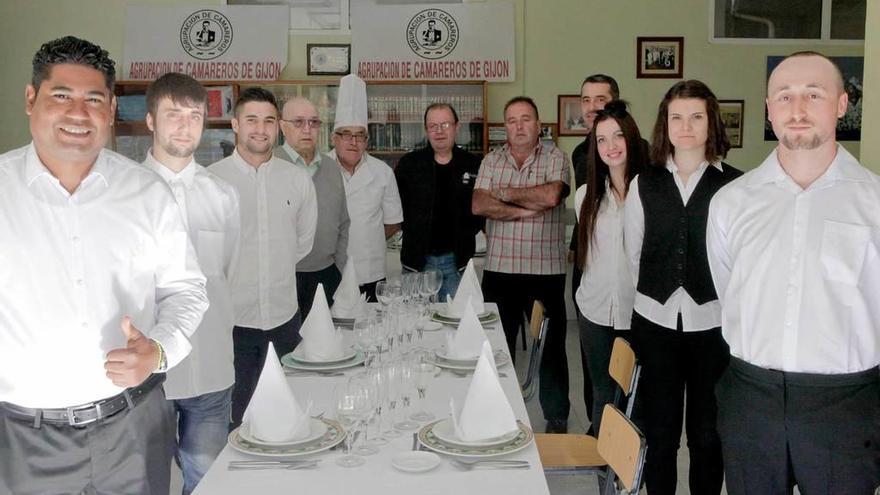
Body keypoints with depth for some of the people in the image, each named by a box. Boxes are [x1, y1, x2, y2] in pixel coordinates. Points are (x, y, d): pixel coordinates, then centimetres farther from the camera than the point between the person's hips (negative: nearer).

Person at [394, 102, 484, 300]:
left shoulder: (473, 165, 3)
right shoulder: (409, 164, 2)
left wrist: (468, 232, 0)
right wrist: (411, 230, -1)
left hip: (456, 259, 0)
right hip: (418, 259, 0)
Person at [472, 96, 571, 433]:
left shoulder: (555, 159, 0)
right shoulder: (491, 161, 8)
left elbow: (551, 195, -18)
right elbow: (479, 205, -5)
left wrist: (507, 193, -6)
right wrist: (524, 209, -12)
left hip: (546, 269, -2)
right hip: (499, 268, 3)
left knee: (552, 347, 6)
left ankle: (557, 419, 19)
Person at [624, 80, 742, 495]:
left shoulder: (734, 185, -6)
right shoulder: (644, 184, 4)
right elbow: (633, 254, 9)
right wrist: (655, 294, 10)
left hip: (713, 322, -2)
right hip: (656, 322, 2)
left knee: (707, 435, 10)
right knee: (659, 433, 11)